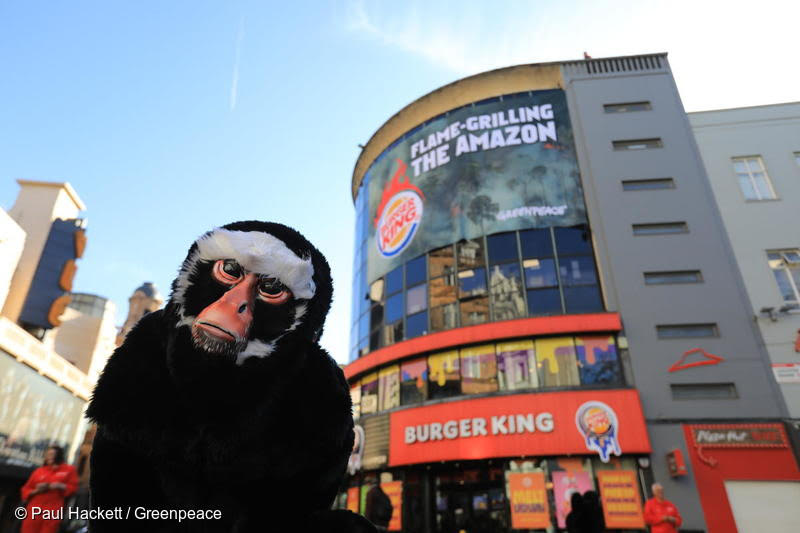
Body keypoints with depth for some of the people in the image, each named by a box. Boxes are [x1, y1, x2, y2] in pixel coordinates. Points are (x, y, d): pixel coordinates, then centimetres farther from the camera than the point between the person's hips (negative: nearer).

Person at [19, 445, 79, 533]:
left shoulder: (69, 469, 10)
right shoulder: (39, 471, 14)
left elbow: (73, 487, 6)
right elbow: (26, 490, 16)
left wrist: (60, 486, -10)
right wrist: (36, 491, -4)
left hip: (53, 510, -2)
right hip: (35, 509, 2)